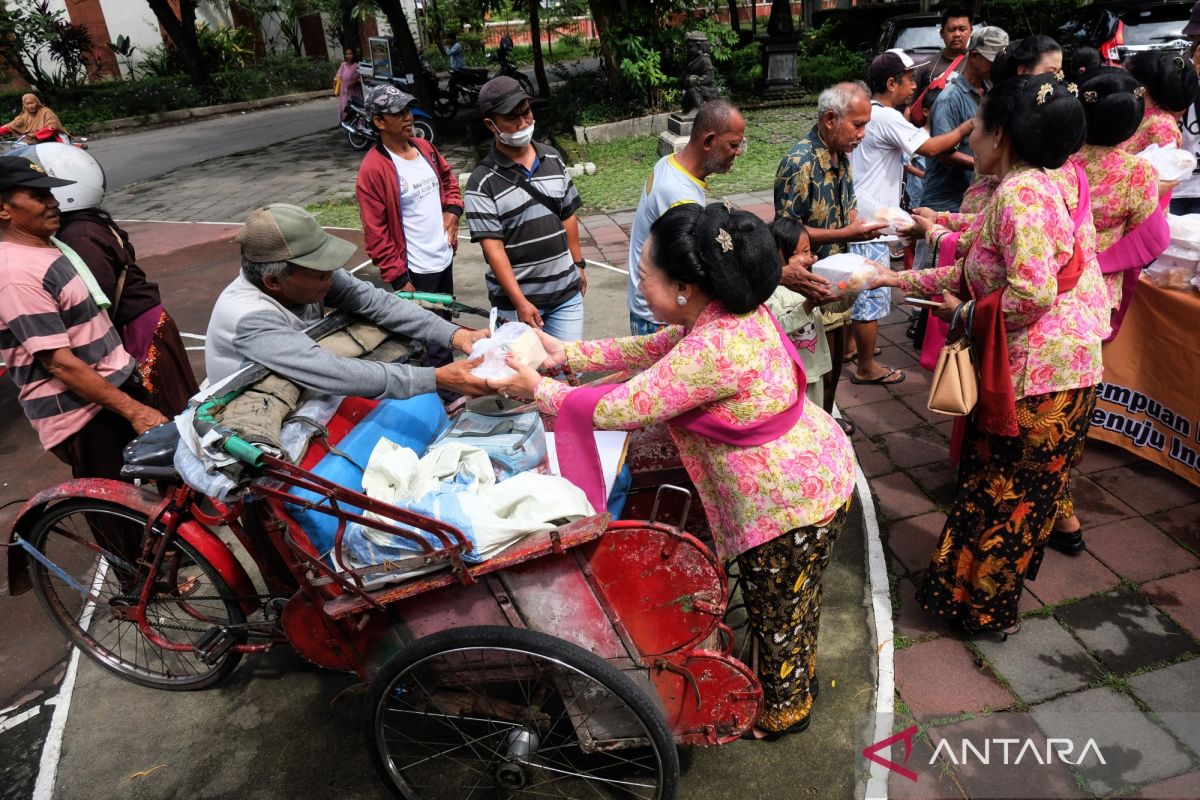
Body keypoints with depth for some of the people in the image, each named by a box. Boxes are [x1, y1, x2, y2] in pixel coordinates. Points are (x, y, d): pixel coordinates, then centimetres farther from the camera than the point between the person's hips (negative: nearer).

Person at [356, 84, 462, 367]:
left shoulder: (425, 148, 4)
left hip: (444, 258, 8)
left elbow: (448, 178, 23)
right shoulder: (373, 169, -18)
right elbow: (376, 233, -17)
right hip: (416, 272, -7)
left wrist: (452, 210, 4)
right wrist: (398, 279, -17)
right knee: (428, 340, 2)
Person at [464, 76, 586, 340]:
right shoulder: (482, 182, -12)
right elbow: (493, 246, -15)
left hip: (566, 290, 4)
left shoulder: (553, 159, 4)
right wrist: (520, 302, -20)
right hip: (516, 298, -4)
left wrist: (578, 264, 16)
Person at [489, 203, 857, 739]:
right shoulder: (728, 312, -5)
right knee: (793, 599, 30)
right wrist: (569, 353, 1)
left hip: (791, 500, -9)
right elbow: (653, 349, 7)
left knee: (777, 612, 17)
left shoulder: (714, 349, -35)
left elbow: (619, 409, -27)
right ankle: (798, 677, 54)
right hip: (814, 469, 9)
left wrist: (538, 389, -13)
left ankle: (784, 711, 43)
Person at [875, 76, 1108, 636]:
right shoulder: (1050, 182, 10)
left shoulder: (1021, 194, -21)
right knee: (1023, 487, 22)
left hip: (1036, 377, -9)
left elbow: (1032, 293, -30)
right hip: (1057, 367, 9)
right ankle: (985, 585, 41)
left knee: (1001, 491, 7)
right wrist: (899, 279, 11)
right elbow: (978, 271, 11)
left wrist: (969, 315, -13)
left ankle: (979, 603, 26)